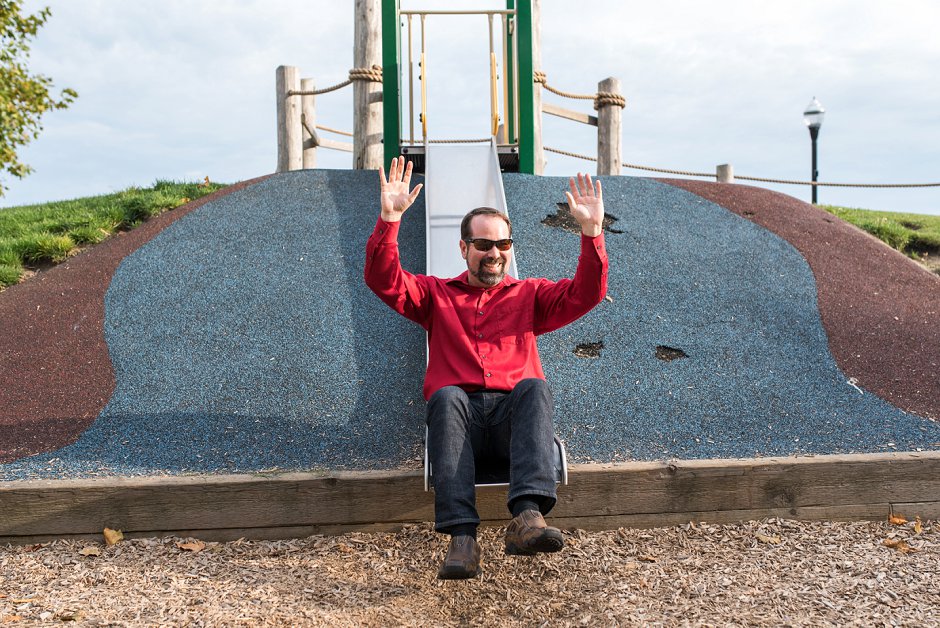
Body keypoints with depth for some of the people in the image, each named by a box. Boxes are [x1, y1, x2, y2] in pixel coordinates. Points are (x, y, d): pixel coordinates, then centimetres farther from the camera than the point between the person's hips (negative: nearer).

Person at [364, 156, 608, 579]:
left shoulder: (529, 295, 26)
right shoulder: (437, 294, 25)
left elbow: (586, 293, 12)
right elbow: (384, 280, 9)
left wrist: (592, 232, -2)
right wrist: (390, 220, -6)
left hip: (513, 416, 1)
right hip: (458, 411, 0)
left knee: (534, 387, -33)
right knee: (447, 396, -36)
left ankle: (527, 516, -50)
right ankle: (462, 537, -46)